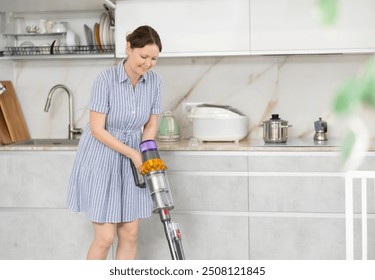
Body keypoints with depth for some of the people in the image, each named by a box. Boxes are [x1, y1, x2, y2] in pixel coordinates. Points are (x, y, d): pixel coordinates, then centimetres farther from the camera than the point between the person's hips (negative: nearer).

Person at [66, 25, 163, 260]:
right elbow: (97, 129, -20)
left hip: (129, 164, 5)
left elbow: (152, 124, 4)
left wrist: (144, 154, -12)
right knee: (105, 237, -5)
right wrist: (133, 153, -21)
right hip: (100, 160, -5)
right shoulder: (106, 79, -21)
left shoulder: (155, 82, -6)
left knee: (130, 234, 5)